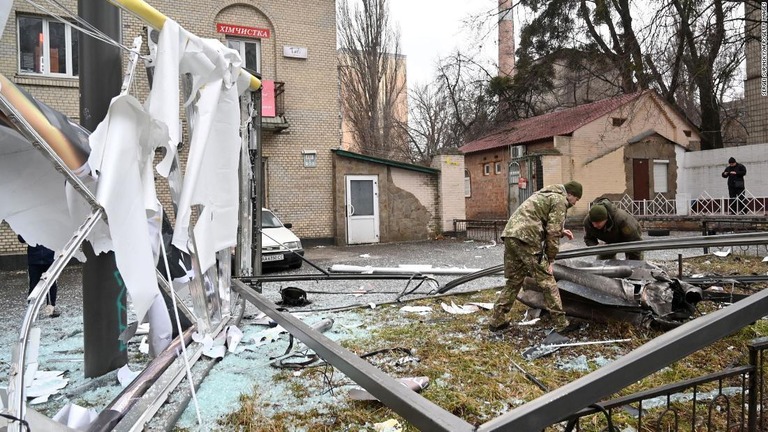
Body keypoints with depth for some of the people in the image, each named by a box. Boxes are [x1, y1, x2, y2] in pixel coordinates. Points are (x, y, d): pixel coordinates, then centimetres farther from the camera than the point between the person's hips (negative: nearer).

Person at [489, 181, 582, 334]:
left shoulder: (546, 195, 31)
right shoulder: (560, 200, 3)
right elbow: (552, 232, -5)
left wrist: (560, 231, 31)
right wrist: (550, 259, 1)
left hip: (510, 234, 9)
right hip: (526, 238, -9)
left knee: (514, 280, 17)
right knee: (546, 281, 1)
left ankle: (497, 320, 19)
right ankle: (561, 323, 7)